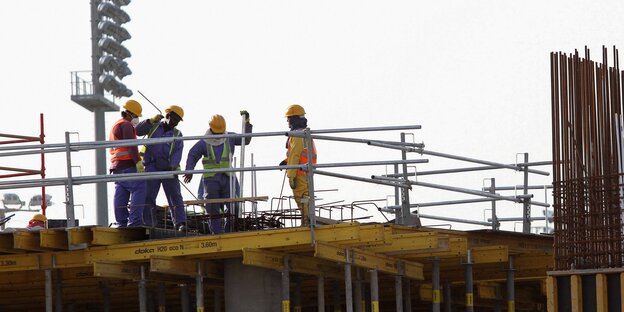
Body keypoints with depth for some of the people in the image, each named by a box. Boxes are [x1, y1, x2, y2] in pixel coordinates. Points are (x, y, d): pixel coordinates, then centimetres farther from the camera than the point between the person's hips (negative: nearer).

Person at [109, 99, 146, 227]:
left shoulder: (115, 126, 26)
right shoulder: (126, 125, -7)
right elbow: (131, 145, -17)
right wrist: (138, 161, -21)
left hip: (117, 165, 10)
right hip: (127, 165, -10)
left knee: (121, 195, 7)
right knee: (139, 189, -14)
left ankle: (121, 223, 6)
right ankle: (135, 221, -23)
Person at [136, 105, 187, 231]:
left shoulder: (177, 135, 14)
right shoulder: (154, 127, 15)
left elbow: (177, 153, -1)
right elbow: (138, 131, 1)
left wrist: (173, 165, -19)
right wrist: (151, 121, -10)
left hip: (168, 169, 0)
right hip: (152, 168, 0)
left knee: (175, 196, -6)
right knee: (148, 198, -4)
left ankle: (180, 224, -11)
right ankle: (148, 224, -2)